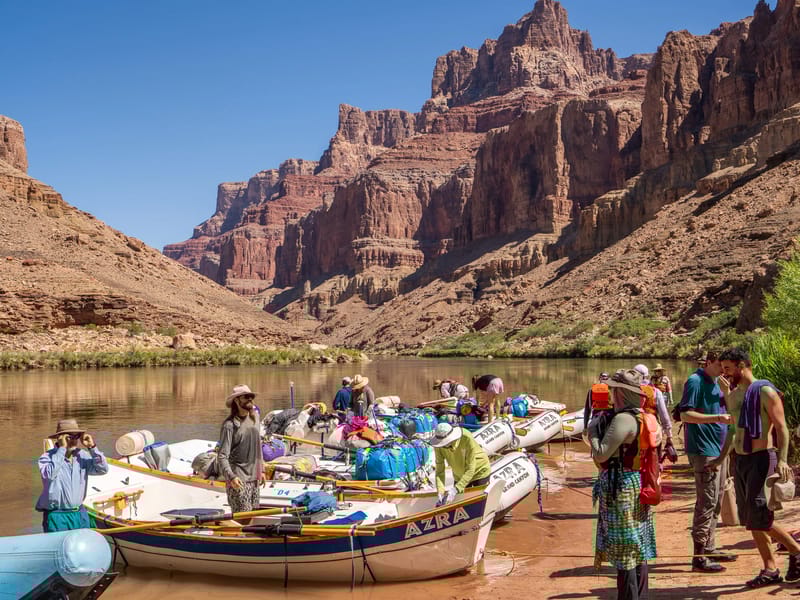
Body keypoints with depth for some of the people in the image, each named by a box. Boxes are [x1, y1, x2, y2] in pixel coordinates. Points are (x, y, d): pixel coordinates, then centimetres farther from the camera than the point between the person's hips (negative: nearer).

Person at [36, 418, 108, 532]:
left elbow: (102, 469, 0)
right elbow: (49, 474, -27)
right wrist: (62, 449, -22)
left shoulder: (82, 455, 6)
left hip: (80, 513, 5)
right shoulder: (47, 457, -8)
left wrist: (92, 447, -9)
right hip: (56, 515, -5)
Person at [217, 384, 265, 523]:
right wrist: (231, 477, -29)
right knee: (241, 517, -8)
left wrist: (261, 470, 18)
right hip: (238, 479, -7)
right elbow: (222, 456, -18)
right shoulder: (230, 424, -14)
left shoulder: (254, 417, 8)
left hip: (253, 477, 7)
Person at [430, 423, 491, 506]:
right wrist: (440, 491, -36)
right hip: (459, 476, 4)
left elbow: (470, 470, -35)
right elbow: (439, 470, -22)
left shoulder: (467, 439, -38)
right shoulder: (438, 444, -25)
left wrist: (456, 489, -42)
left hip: (479, 471, -4)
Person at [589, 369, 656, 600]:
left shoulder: (623, 419, -21)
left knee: (624, 553, -2)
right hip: (637, 486, 10)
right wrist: (602, 427, 11)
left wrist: (593, 430, -9)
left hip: (622, 490, -10)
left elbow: (600, 454, -23)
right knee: (638, 550, 17)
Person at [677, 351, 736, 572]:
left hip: (717, 449, 10)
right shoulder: (695, 381, -13)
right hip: (703, 451, -10)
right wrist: (717, 418, -27)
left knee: (716, 503, 15)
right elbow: (686, 414, -20)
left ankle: (709, 549, 24)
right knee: (707, 503, -8)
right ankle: (699, 557, -4)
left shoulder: (714, 382, 16)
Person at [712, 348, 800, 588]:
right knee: (750, 519, 8)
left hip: (762, 459, -8)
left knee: (759, 518, -12)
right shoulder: (733, 395, 13)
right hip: (740, 461, 8)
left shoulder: (765, 391, -11)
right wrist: (721, 458, 24)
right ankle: (770, 570, 16)